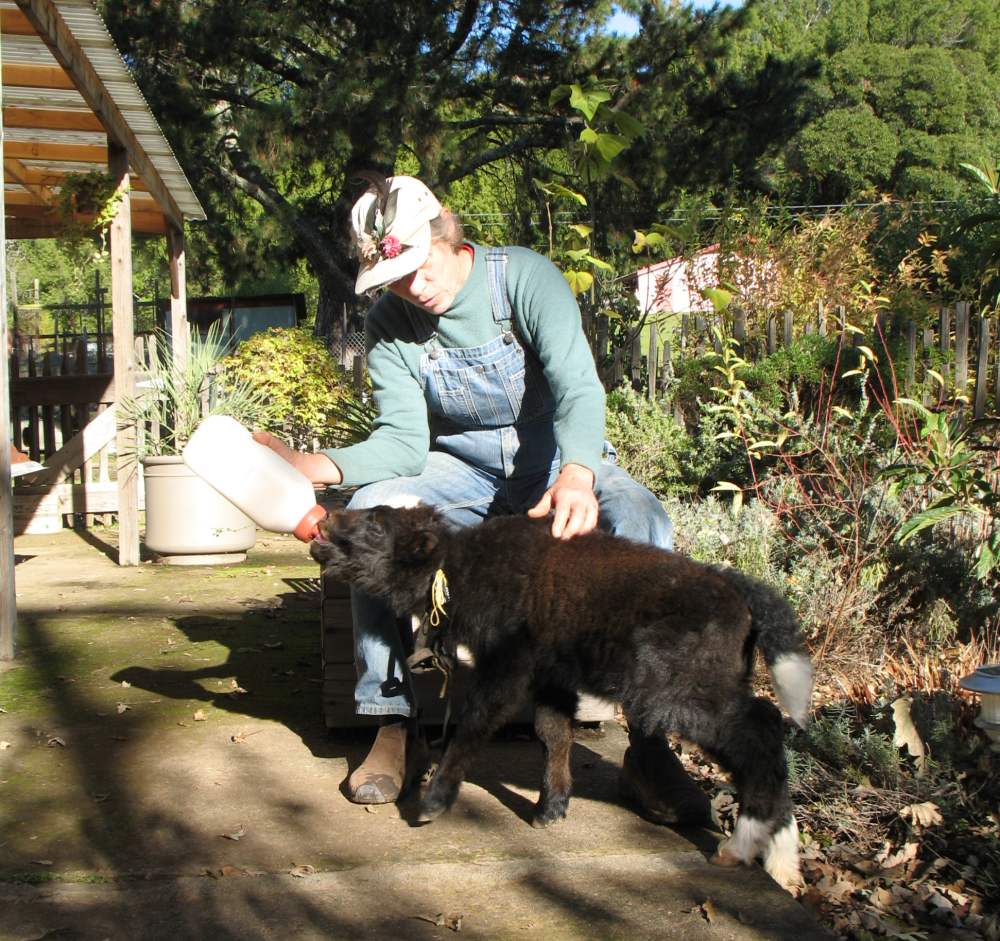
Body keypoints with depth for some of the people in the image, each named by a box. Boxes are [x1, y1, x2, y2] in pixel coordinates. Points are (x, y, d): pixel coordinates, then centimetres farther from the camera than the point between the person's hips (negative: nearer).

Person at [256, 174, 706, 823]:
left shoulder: (525, 277, -17)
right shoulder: (389, 324, -7)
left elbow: (579, 388, -29)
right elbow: (402, 441, -14)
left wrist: (576, 476, -51)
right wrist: (315, 467, -34)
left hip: (562, 459, -2)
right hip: (461, 470, 3)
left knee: (643, 524, -33)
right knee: (368, 513, -26)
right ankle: (395, 723, -18)